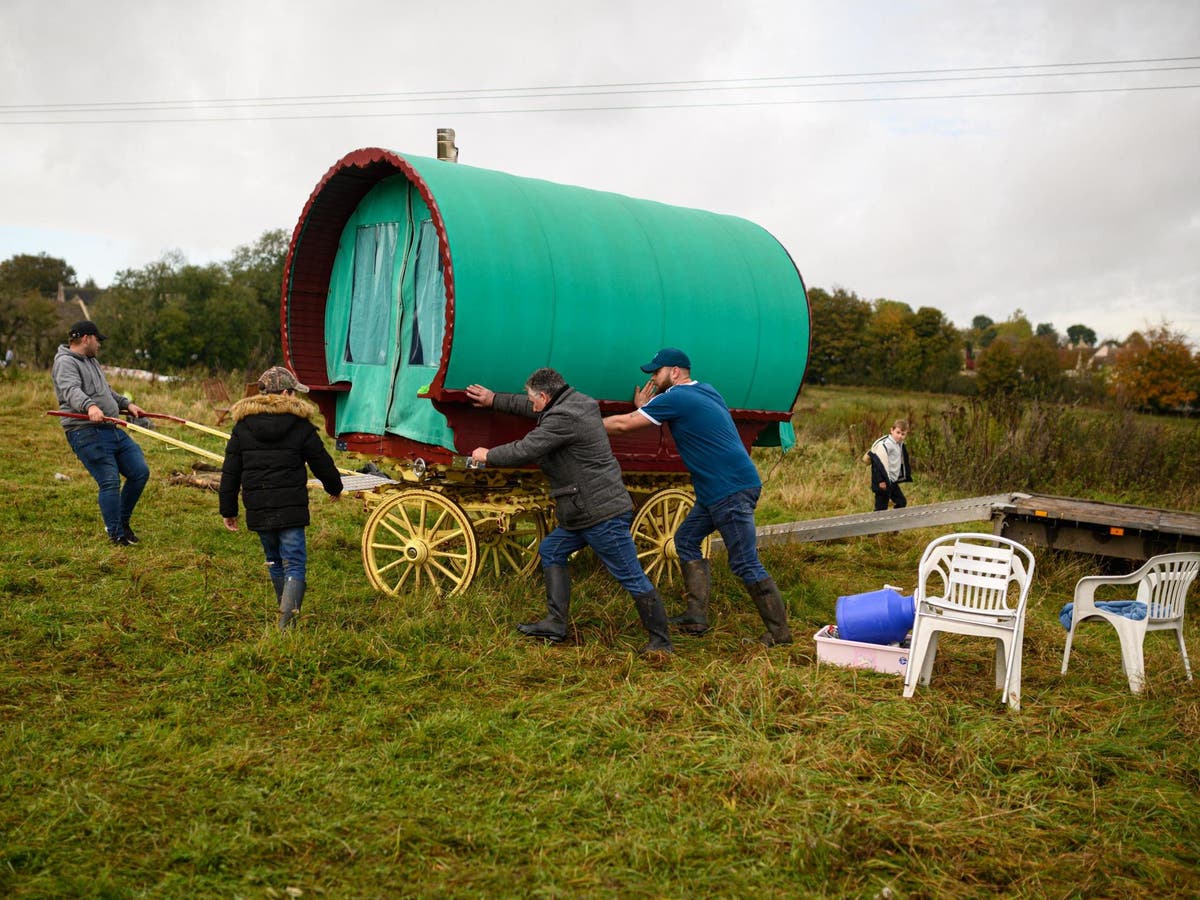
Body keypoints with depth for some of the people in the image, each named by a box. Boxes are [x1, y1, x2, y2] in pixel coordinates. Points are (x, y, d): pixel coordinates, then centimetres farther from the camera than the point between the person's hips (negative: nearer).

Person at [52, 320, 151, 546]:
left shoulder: (91, 361, 24)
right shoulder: (65, 362, -7)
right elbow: (71, 391, -26)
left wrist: (126, 403, 26)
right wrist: (90, 406, -43)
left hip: (113, 429, 10)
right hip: (86, 433, -9)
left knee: (140, 472, 6)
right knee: (110, 482, -11)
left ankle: (123, 521, 22)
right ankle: (116, 534, 1)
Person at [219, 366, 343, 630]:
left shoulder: (242, 426, 7)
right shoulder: (300, 425, -3)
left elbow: (230, 472, 7)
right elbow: (322, 462, 7)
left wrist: (228, 510, 15)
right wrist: (335, 488, 26)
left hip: (257, 510, 4)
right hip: (290, 509, -4)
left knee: (275, 562, 20)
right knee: (294, 564, -3)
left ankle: (287, 615, 32)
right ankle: (286, 622, -17)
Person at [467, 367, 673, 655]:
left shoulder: (563, 418, -19)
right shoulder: (576, 403, 13)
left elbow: (524, 451, -17)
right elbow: (534, 409, 29)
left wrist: (488, 456, 0)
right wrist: (494, 400, 34)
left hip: (603, 513, -11)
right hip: (585, 512, 11)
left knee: (632, 577, -3)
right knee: (550, 551, 18)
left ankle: (661, 641, 5)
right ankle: (555, 624, 19)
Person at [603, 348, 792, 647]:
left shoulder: (675, 398, -11)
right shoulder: (705, 391, 16)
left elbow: (623, 424, -7)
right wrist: (645, 409, 24)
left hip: (732, 490, -10)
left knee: (746, 564, -6)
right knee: (686, 540, 14)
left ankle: (780, 631, 1)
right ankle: (696, 616, 14)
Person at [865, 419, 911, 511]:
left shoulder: (900, 444, 11)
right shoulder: (885, 444, -19)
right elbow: (879, 462, -25)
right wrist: (881, 480, -27)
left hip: (892, 482, 10)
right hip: (884, 483, -10)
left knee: (902, 502, 16)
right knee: (881, 507, -6)